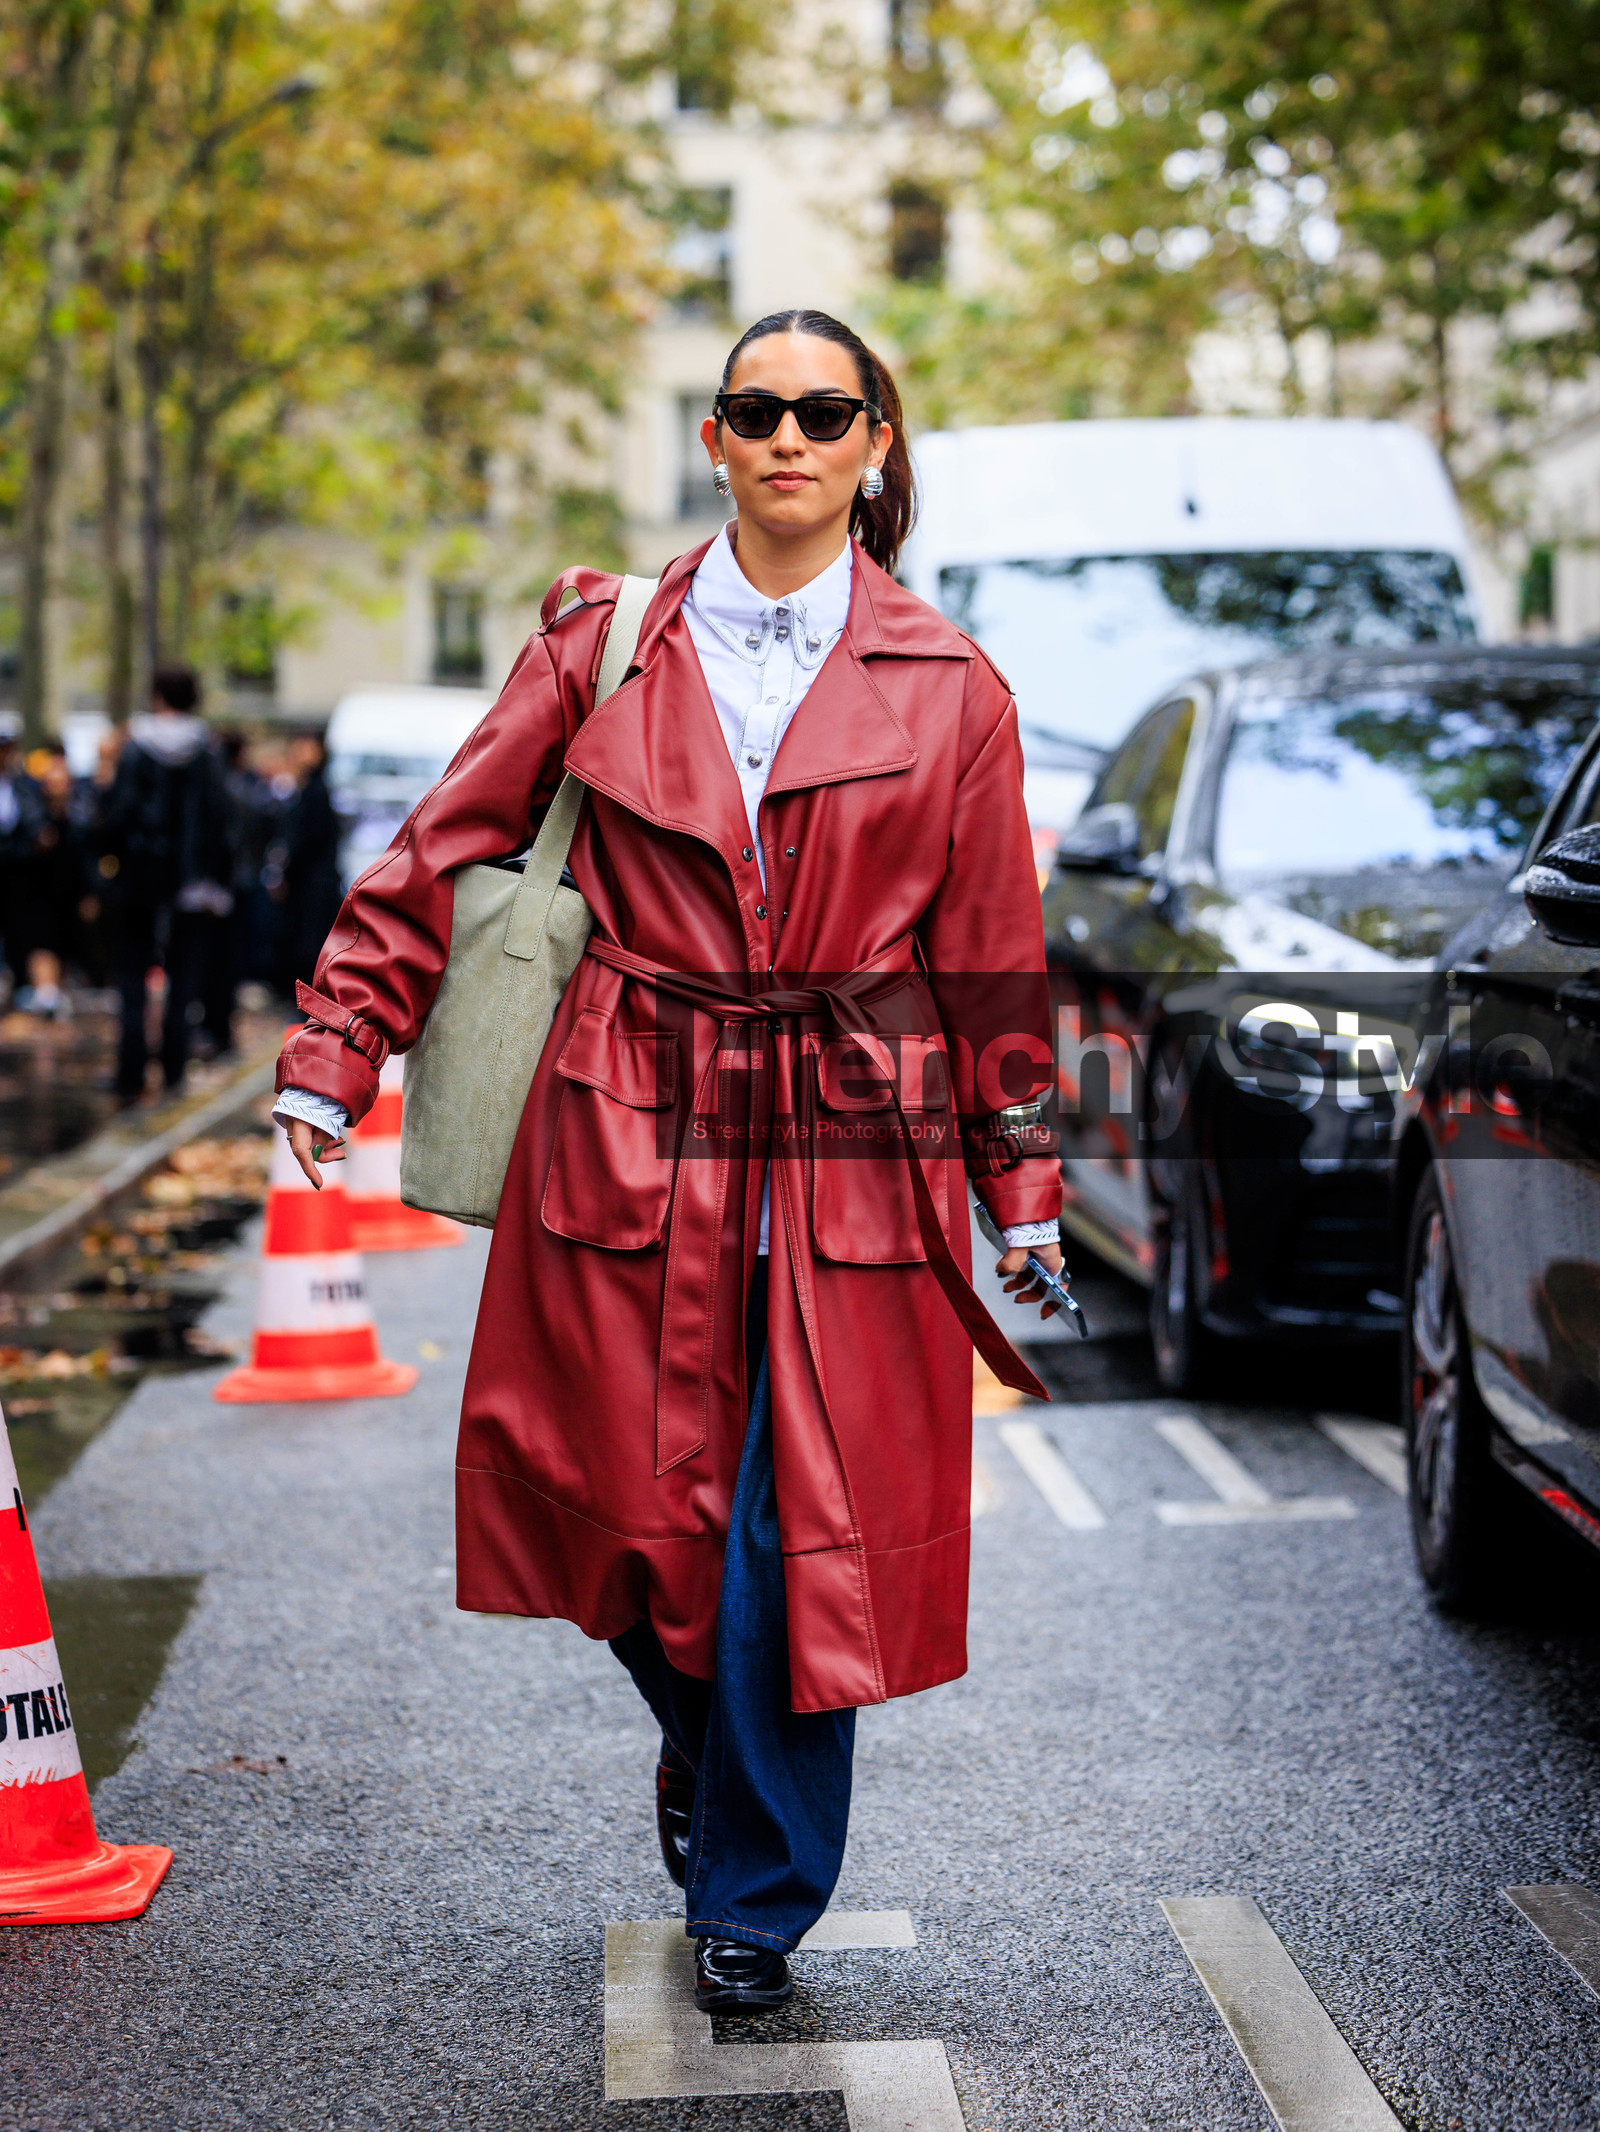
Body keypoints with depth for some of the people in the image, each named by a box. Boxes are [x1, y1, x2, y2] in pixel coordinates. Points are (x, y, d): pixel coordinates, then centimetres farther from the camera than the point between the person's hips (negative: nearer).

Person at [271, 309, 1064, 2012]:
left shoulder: (946, 689, 5)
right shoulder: (602, 645, 5)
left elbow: (991, 962, 10)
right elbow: (445, 852, 7)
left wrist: (1021, 1189, 11)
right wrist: (333, 1054, 0)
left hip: (850, 1162, 0)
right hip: (632, 1150, 1)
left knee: (801, 1536, -1)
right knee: (640, 1508, 5)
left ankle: (755, 1895, 19)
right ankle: (704, 1755, 39)